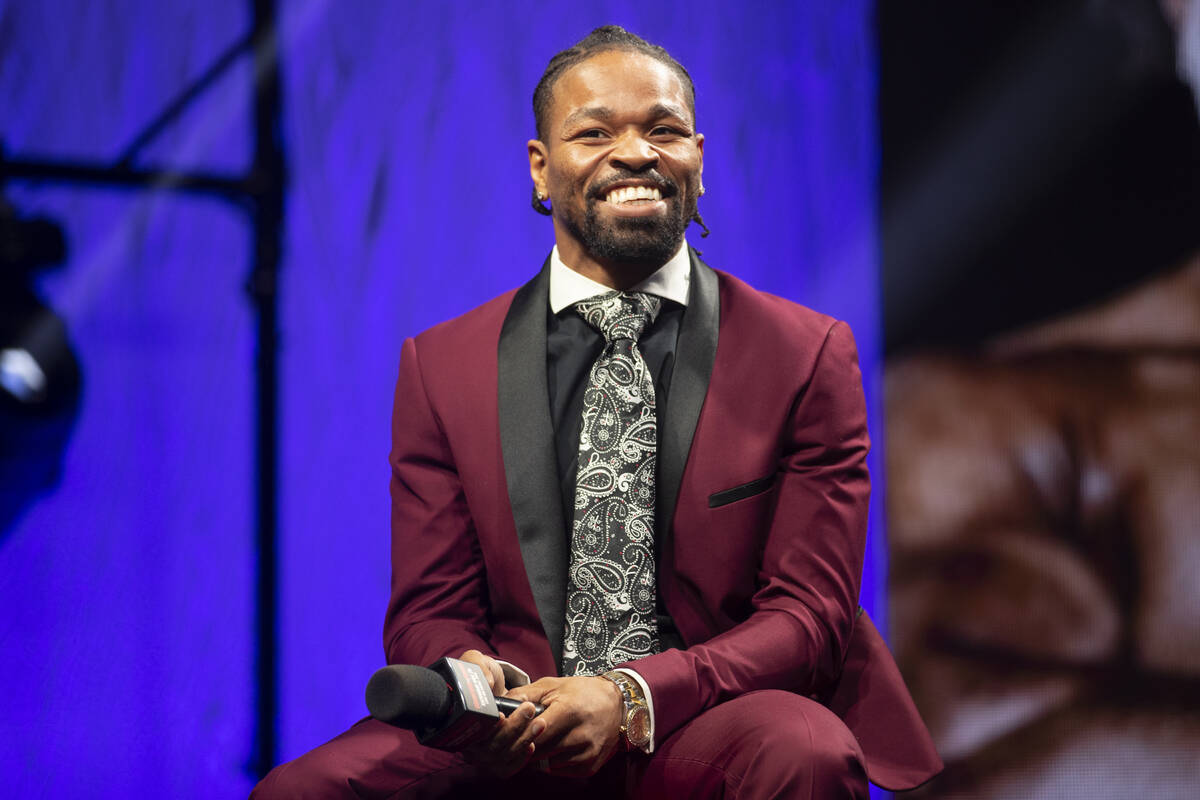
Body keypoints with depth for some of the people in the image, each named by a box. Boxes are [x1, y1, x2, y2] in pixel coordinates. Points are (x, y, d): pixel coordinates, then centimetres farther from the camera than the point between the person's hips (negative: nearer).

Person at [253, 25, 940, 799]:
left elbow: (809, 612, -1)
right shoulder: (441, 367, 9)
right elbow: (430, 615, 8)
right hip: (518, 734, 1)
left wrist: (630, 695, -19)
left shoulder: (809, 357, 4)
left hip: (715, 728, -1)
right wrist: (474, 682, -18)